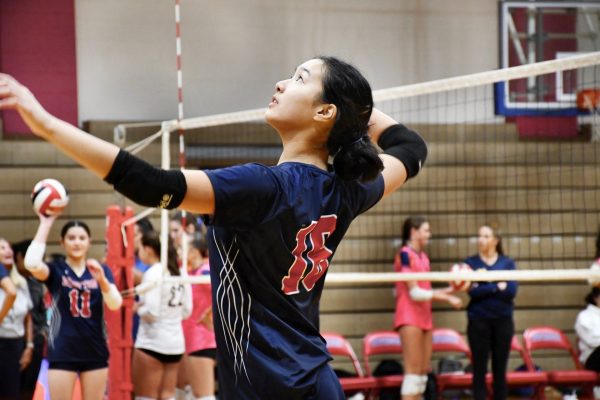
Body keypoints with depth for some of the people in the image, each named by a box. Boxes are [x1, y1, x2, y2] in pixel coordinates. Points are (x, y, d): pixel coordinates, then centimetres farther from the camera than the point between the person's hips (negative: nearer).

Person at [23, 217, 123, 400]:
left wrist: (102, 280, -31)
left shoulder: (101, 270, 4)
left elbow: (115, 304, -11)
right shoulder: (55, 270, -1)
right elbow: (32, 264, -24)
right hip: (62, 352, -2)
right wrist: (45, 225, -17)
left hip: (95, 351, 2)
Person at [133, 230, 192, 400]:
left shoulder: (153, 273, -13)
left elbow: (151, 312, -18)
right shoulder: (180, 273, 9)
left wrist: (137, 308, 0)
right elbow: (186, 311, 13)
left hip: (151, 343, -7)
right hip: (176, 342, 7)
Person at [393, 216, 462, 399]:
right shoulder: (405, 254, -11)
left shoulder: (423, 257, 14)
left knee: (423, 370, 6)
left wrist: (448, 291, 9)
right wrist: (446, 298, -12)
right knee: (413, 369, -12)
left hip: (424, 317, 8)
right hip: (409, 317, -8)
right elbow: (414, 292, -14)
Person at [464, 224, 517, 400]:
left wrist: (483, 289, -12)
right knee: (479, 369, 0)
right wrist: (497, 287, -11)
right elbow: (473, 291, -10)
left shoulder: (507, 263, 6)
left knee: (500, 369, 5)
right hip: (479, 321, -1)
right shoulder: (471, 263, 3)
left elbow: (511, 290, -8)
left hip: (503, 320, 1)